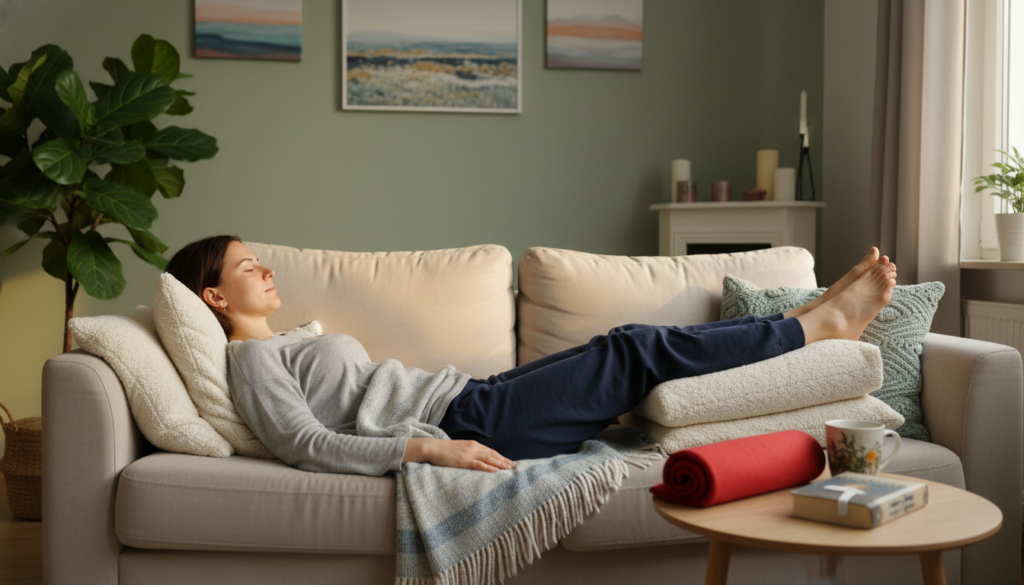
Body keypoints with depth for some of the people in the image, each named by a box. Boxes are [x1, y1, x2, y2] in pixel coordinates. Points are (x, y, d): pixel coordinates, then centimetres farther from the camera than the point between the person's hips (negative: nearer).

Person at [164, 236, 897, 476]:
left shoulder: (297, 342, 24)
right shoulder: (252, 359, -5)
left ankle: (816, 317, 8)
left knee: (628, 348, 3)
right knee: (635, 350, -9)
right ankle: (816, 326, 2)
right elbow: (308, 446, -20)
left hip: (471, 403, 9)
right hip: (467, 423, -9)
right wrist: (428, 449, -29)